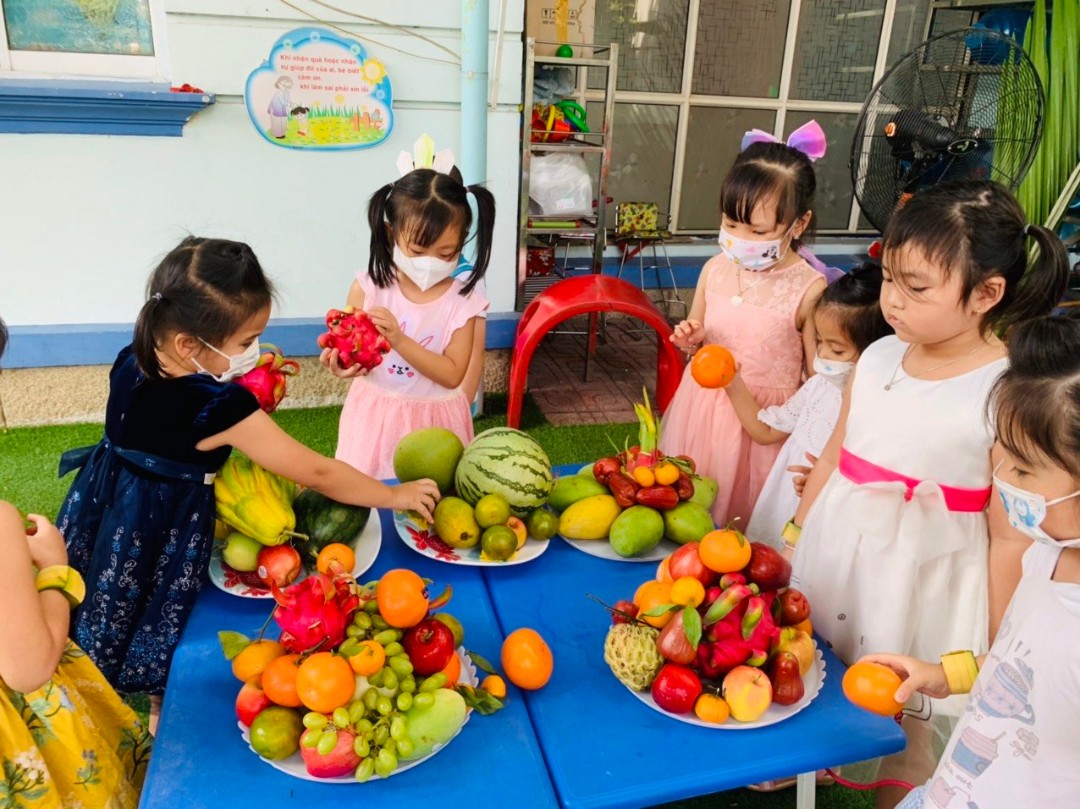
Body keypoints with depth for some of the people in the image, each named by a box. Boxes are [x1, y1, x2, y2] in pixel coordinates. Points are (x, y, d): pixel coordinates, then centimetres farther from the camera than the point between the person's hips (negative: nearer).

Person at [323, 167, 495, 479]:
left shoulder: (463, 302, -11)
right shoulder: (369, 287, -8)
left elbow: (452, 375, -16)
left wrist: (399, 340, -27)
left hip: (434, 419, -1)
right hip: (375, 414, 1)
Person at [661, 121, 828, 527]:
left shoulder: (809, 289, -15)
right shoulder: (715, 270, -2)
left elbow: (819, 375, -8)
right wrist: (690, 339, -9)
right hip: (704, 406, 5)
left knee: (745, 513, 8)